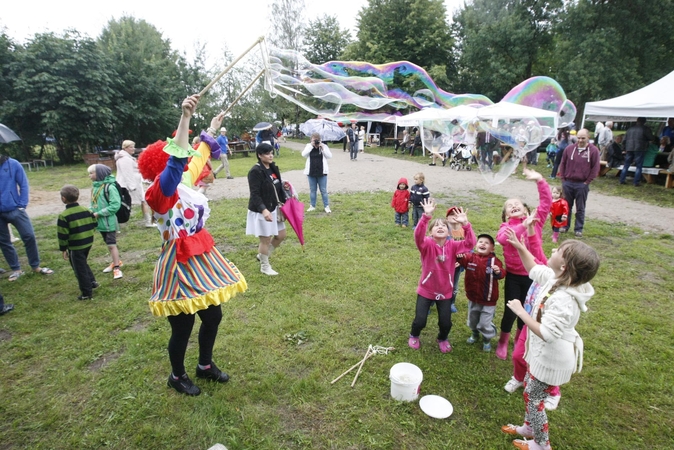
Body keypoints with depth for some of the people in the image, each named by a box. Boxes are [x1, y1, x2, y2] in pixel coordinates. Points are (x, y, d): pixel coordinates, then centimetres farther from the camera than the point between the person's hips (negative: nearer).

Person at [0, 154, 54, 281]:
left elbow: (23, 185, -3)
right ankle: (15, 269, 24)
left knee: (29, 236, -1)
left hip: (14, 209, -2)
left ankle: (36, 266, 16)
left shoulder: (13, 164, -7)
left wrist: (22, 205, -8)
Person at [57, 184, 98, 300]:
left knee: (80, 269, 6)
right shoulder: (87, 210, 1)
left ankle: (87, 293, 14)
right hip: (88, 243, 6)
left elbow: (63, 235, -14)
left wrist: (63, 249, -4)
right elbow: (93, 225, 9)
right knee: (83, 264, 29)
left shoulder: (63, 216, -15)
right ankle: (92, 282, 29)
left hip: (75, 247, -6)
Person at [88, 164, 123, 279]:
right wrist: (91, 211, -6)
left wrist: (99, 214, -19)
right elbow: (94, 203, 14)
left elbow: (115, 205, -22)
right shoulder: (95, 186, 6)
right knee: (108, 243, 18)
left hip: (109, 221, -8)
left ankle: (117, 268, 4)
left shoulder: (109, 187, -17)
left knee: (112, 244, -4)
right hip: (100, 221, 8)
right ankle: (116, 261, 34)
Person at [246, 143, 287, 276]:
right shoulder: (255, 171, -18)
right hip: (261, 211, -8)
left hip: (274, 209, 8)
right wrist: (263, 210, -36)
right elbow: (255, 194, -24)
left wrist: (283, 202, 8)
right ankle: (265, 266, 24)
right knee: (266, 239, 4)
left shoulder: (273, 168, 7)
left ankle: (263, 255, 36)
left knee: (281, 235, 15)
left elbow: (278, 188, 15)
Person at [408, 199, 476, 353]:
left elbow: (470, 243, -22)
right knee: (420, 320, -1)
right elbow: (418, 236, -38)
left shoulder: (452, 246, -8)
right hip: (426, 290, -2)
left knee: (446, 322, 5)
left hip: (445, 291, 2)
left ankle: (442, 339, 41)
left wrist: (465, 224, -35)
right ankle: (414, 336, 35)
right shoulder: (427, 244, -17)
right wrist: (426, 216, -51)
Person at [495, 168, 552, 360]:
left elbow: (546, 203, -15)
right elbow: (502, 238, -31)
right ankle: (503, 342, 29)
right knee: (510, 311, 4)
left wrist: (540, 181, -26)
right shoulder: (506, 226, -8)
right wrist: (524, 225, -37)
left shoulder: (536, 221, -3)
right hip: (513, 275, -2)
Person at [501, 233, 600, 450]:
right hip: (544, 353, 9)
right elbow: (534, 269, 10)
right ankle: (529, 428, 48)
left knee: (533, 398, 11)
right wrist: (519, 247, 0)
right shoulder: (557, 280, -10)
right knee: (529, 390, 26)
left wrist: (520, 311, -30)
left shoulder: (564, 300, -38)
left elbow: (546, 334, -36)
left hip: (552, 359, -9)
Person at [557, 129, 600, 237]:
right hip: (567, 183, 2)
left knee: (580, 208, 5)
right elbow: (562, 164, 9)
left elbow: (595, 168, -3)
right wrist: (563, 178, 3)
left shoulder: (593, 150, -4)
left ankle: (578, 229, 13)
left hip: (582, 185, -2)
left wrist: (587, 181, -6)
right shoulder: (569, 149, 3)